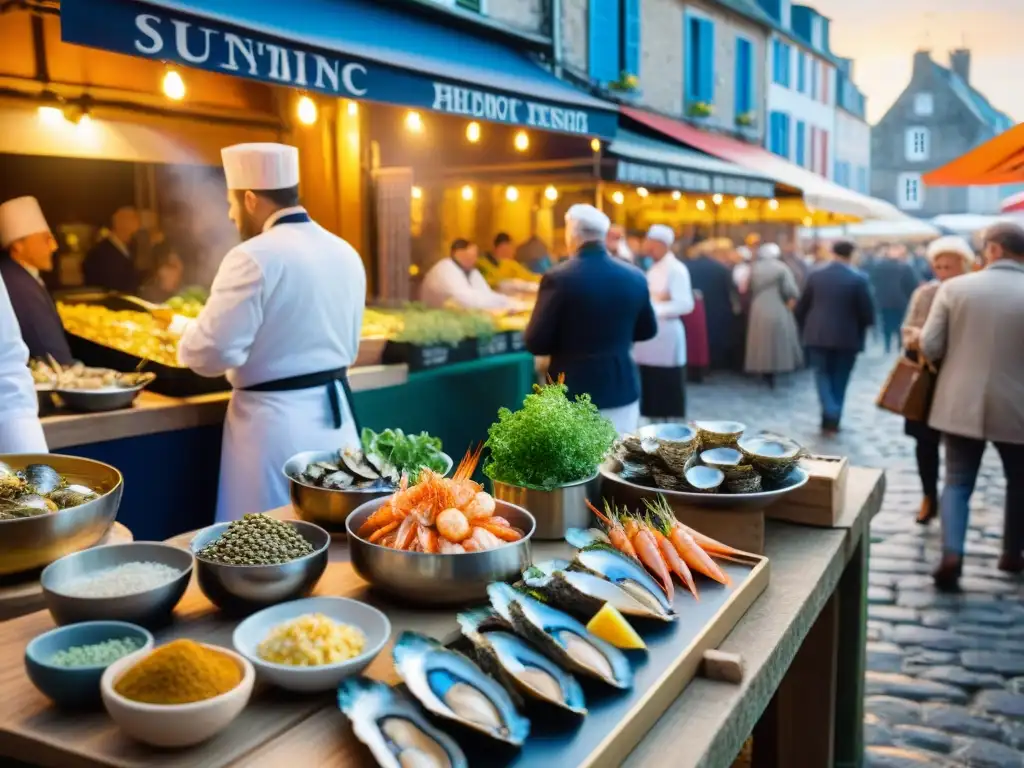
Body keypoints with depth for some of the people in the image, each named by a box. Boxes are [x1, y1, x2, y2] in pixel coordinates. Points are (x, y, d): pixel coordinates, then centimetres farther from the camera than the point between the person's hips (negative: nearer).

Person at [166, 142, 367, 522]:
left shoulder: (255, 257, -15)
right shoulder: (346, 253, 8)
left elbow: (213, 351, -18)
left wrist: (181, 327, 2)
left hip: (276, 422, -7)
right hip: (336, 414, 7)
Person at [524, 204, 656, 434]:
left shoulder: (558, 278, -14)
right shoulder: (635, 277, 0)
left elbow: (535, 342, -11)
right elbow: (647, 330, 14)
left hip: (573, 392, -4)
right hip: (622, 389, 4)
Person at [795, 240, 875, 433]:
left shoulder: (815, 275, -1)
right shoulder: (858, 279, -9)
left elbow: (801, 307, 4)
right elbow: (867, 312, -8)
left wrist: (807, 327, 19)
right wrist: (860, 330, 11)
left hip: (818, 335, 1)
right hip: (847, 337, -1)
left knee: (822, 374, 10)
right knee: (839, 378, 11)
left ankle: (830, 414, -11)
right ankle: (833, 420, 13)